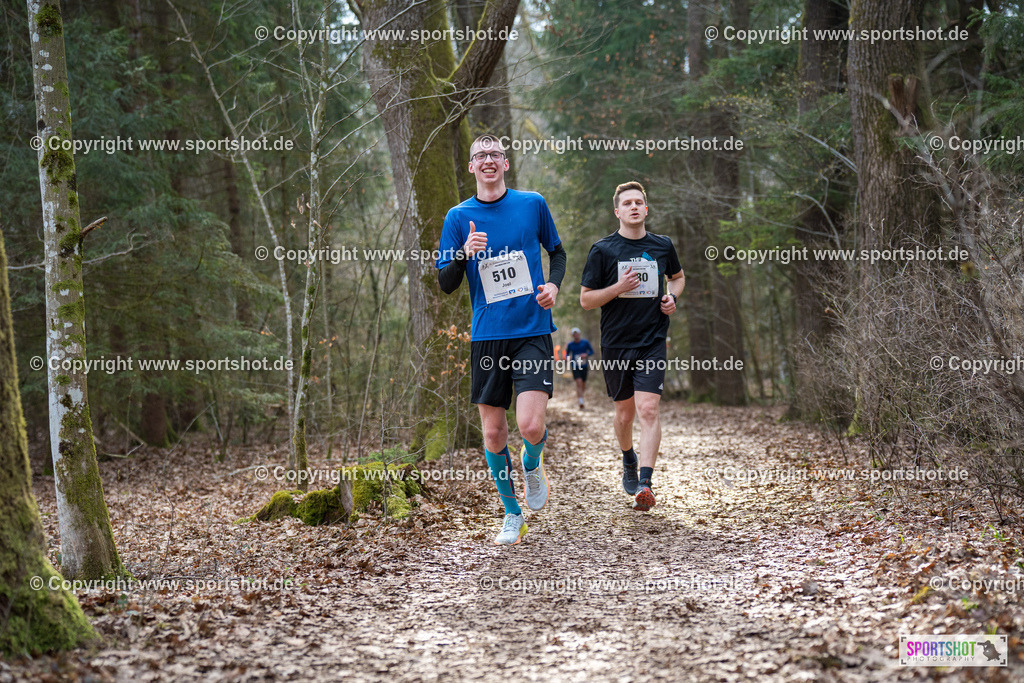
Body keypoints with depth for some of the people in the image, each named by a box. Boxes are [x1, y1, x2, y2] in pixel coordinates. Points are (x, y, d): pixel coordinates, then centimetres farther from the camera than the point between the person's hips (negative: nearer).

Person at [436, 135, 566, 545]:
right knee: (493, 433, 4)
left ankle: (532, 464, 19)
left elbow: (557, 252, 19)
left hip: (533, 330, -1)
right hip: (487, 337, 1)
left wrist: (553, 285, -1)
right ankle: (512, 514, 22)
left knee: (530, 424, -17)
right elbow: (446, 284, 3)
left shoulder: (533, 204, 4)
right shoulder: (458, 217, 4)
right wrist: (464, 254, -16)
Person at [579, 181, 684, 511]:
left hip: (652, 342, 0)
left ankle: (645, 484, -20)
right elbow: (585, 299, -1)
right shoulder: (602, 250, -2)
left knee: (648, 410, -15)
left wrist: (672, 297, 5)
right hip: (616, 344, 0)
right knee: (625, 414, 12)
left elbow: (678, 276, 27)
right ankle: (629, 460, 42)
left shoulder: (662, 246, 6)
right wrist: (618, 287, -17)